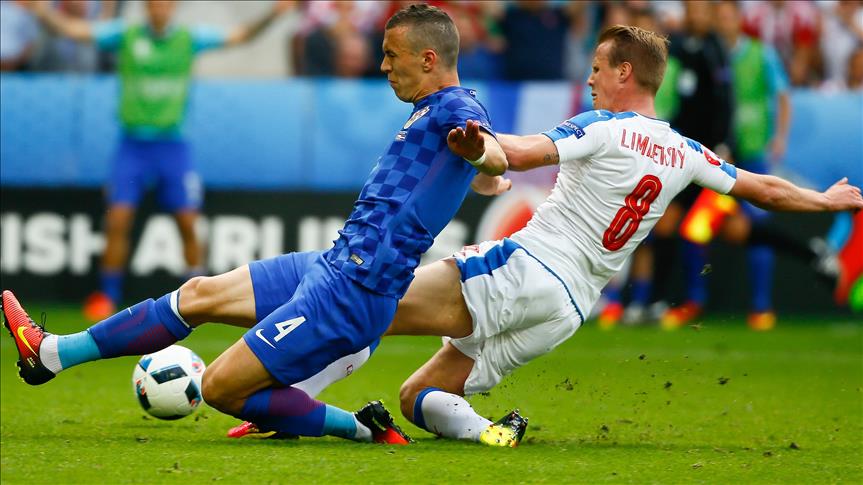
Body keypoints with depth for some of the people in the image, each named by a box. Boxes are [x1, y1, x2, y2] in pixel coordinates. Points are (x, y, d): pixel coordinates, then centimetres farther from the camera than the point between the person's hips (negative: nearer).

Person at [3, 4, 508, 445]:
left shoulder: (456, 109, -17)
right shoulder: (434, 110, 13)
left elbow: (498, 159, -40)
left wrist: (477, 151, -62)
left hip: (352, 293, -10)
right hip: (332, 265, 10)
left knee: (221, 388, -9)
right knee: (200, 293, 16)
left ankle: (364, 429, 0)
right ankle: (52, 354, 26)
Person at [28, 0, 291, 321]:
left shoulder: (189, 39, 2)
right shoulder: (124, 36, -1)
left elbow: (241, 36, 3)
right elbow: (69, 28, -6)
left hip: (172, 146, 1)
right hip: (132, 146, -1)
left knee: (187, 223, -3)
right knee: (118, 220, -8)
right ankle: (107, 297, 2)